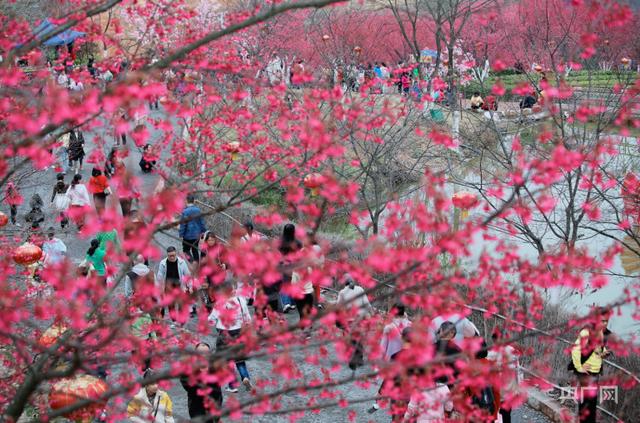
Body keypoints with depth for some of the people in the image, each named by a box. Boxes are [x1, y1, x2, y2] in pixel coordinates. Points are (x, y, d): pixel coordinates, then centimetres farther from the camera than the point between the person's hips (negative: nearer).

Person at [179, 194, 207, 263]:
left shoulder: (185, 211, -17)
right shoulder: (198, 210, -4)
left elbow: (183, 224, -14)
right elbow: (202, 222, 4)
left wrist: (181, 235, -6)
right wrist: (203, 231, 16)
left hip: (188, 235, -4)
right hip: (196, 234, 4)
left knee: (186, 249, 8)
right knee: (195, 250, 18)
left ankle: (191, 259, -15)